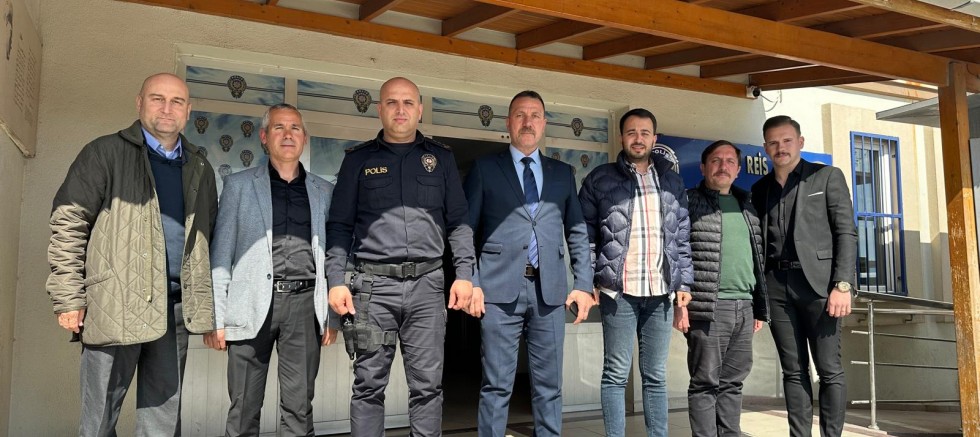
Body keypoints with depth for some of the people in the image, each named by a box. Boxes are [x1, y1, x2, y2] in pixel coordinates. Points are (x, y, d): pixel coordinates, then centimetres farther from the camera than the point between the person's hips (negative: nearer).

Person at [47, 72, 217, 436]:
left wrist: (209, 308, 11)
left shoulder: (200, 169, 16)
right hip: (114, 306, -4)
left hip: (175, 310, 4)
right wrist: (69, 299, -9)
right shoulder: (106, 153, 2)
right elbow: (68, 223, -3)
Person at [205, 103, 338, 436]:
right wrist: (216, 318, -2)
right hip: (253, 305, -1)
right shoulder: (239, 185, 8)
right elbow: (220, 255, 4)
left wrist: (333, 316, 6)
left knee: (299, 407, 5)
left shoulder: (324, 191, 12)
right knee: (244, 407, 5)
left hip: (304, 304, 1)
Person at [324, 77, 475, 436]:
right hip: (374, 284, 0)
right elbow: (339, 225, 6)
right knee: (369, 384, 3)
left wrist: (464, 274, -1)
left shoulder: (441, 158, 13)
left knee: (427, 385, 4)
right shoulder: (358, 160, 10)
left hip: (427, 284, 1)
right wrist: (336, 281, -4)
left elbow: (458, 221, 10)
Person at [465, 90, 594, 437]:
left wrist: (583, 283, 4)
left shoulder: (563, 173, 15)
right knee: (496, 386, 2)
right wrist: (470, 282, -7)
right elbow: (466, 229, 3)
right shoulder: (485, 168, 7)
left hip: (550, 289, 3)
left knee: (549, 386, 9)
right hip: (500, 288, -2)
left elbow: (577, 231, 14)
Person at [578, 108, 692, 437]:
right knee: (616, 374, 3)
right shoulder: (600, 179, 2)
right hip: (618, 291, -3)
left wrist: (684, 282, 7)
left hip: (661, 292, 3)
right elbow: (585, 234, 3)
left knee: (656, 375, 11)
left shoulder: (672, 181, 12)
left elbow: (682, 235, 13)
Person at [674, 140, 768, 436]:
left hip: (744, 307, 7)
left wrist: (760, 306, 17)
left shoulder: (745, 206, 18)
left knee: (732, 382, 11)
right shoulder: (689, 202, -2)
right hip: (708, 306, -6)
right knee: (705, 382, -2)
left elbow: (756, 258, 20)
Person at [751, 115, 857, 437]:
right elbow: (759, 242, 13)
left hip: (817, 281, -3)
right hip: (776, 286, 3)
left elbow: (846, 233, -1)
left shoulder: (827, 177, 6)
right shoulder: (761, 188, 15)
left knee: (829, 369, -1)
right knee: (793, 371, 6)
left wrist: (843, 285, -11)